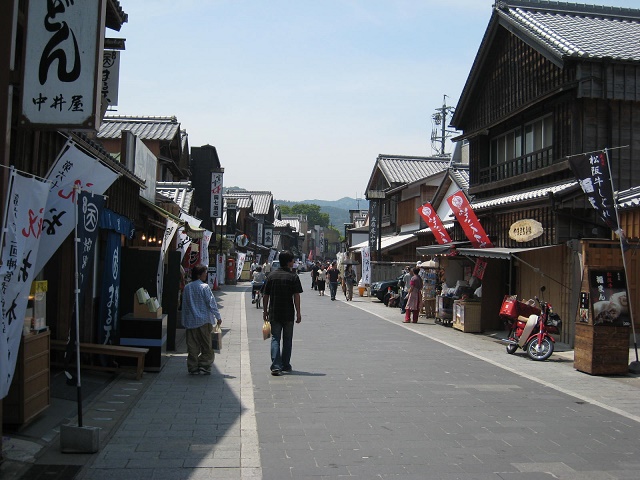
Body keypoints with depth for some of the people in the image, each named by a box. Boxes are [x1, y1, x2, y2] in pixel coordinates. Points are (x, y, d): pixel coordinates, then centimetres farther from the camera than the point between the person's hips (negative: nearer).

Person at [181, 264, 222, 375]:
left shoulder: (187, 287, 5)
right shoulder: (204, 287, -11)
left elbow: (184, 304, 11)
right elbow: (211, 302, -12)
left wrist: (184, 321, 18)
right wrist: (218, 317, -2)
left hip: (190, 322, 5)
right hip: (204, 320, -5)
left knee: (192, 347, 9)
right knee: (206, 346, 7)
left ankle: (193, 368, 10)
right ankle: (204, 365, 0)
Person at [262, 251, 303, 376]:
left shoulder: (272, 275, 2)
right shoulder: (293, 277, -6)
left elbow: (266, 295, 4)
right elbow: (296, 296, -10)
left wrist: (265, 310, 13)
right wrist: (298, 312, -6)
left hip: (274, 313, 2)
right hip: (288, 314, -2)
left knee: (275, 339, 3)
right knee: (287, 340, 13)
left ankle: (276, 366, -9)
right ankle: (285, 365, 20)